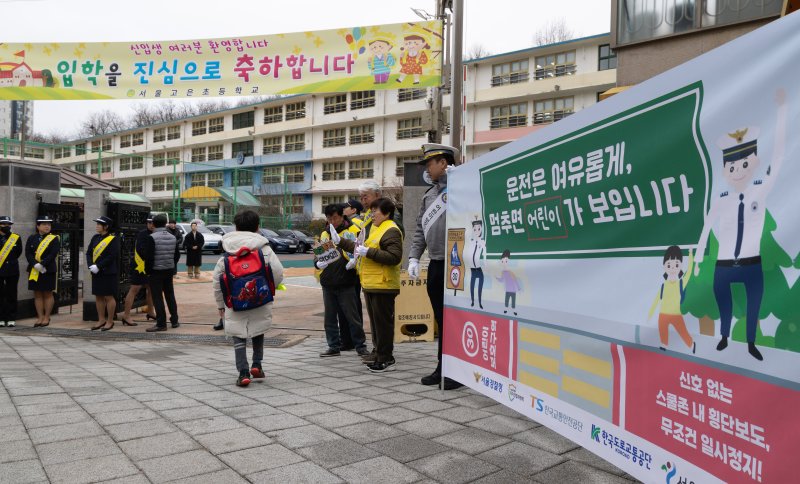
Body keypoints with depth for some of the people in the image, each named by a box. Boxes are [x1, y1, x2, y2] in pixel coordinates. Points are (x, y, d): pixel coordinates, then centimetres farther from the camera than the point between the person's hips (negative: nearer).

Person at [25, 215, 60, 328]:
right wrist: (35, 264, -16)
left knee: (48, 294, 2)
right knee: (37, 294, 7)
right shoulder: (31, 238, 9)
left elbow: (53, 254, -11)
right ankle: (40, 317, 14)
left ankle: (47, 318, 10)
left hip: (48, 271, -3)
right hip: (34, 271, 3)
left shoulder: (54, 239, 0)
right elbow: (28, 253, 0)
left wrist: (42, 264, -21)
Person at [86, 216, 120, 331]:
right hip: (96, 273, 7)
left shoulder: (113, 239, -9)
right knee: (98, 296, 11)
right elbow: (88, 253, 9)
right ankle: (101, 320, 22)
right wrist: (91, 265, -8)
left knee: (109, 297, -1)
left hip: (108, 273, -7)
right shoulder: (95, 238, 11)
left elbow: (111, 256, -16)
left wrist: (98, 266, -19)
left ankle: (110, 321, 8)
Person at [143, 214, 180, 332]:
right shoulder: (173, 237, 6)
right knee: (170, 295, 16)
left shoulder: (151, 238, -14)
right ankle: (174, 321, 21)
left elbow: (148, 256, -17)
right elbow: (177, 255, 10)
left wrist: (148, 270, -5)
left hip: (156, 271, -6)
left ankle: (161, 324, 1)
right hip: (169, 270, 6)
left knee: (157, 298, 0)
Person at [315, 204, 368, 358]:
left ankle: (360, 345, 12)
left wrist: (353, 263, -22)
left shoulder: (352, 231, -4)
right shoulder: (324, 234, 13)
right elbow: (317, 256, 18)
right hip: (327, 284, 6)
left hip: (346, 283, -5)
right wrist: (318, 263, -4)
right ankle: (334, 346, 22)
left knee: (352, 316, 0)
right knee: (330, 317, 12)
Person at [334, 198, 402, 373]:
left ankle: (386, 359, 5)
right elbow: (360, 247, 25)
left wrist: (368, 252, -22)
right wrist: (340, 241, 20)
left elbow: (394, 257, -22)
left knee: (383, 322, -4)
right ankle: (380, 356, 24)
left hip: (383, 285, -10)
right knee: (376, 322, 14)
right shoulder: (375, 228, 19)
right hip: (370, 284, 10)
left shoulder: (391, 230, -12)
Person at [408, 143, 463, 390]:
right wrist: (414, 258, 10)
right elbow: (420, 229, 17)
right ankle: (443, 368, 24)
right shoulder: (429, 194, 16)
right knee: (441, 320, 14)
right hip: (435, 266, 8)